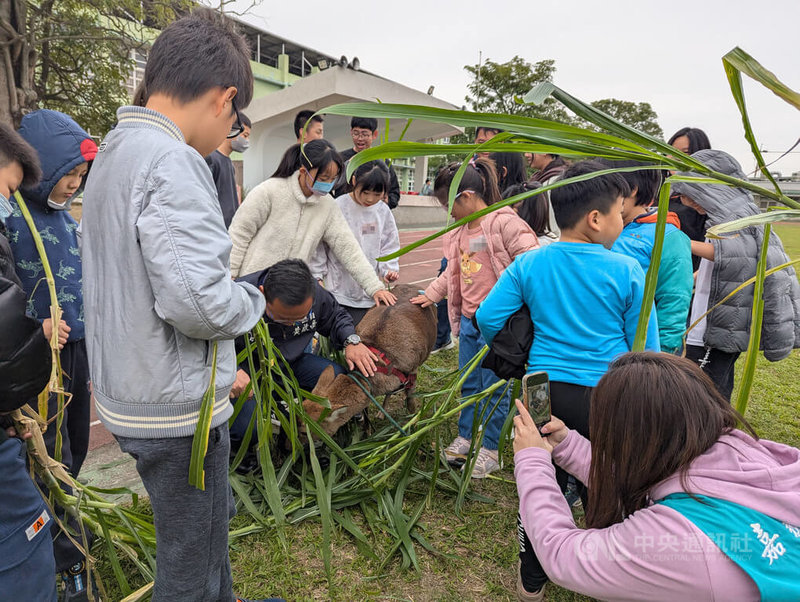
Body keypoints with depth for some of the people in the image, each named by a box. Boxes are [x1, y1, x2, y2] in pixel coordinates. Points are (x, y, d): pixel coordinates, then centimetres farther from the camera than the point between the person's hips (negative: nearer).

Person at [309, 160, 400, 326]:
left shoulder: (383, 212, 1)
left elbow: (389, 247, 10)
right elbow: (319, 247, -3)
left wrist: (389, 269, -6)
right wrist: (315, 277, -2)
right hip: (340, 291, -3)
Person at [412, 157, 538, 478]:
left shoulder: (504, 222, -15)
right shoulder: (459, 230, 12)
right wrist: (430, 294, 21)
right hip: (469, 319, 8)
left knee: (494, 387, 4)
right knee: (469, 384, 18)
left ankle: (490, 450, 20)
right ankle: (465, 439, 34)